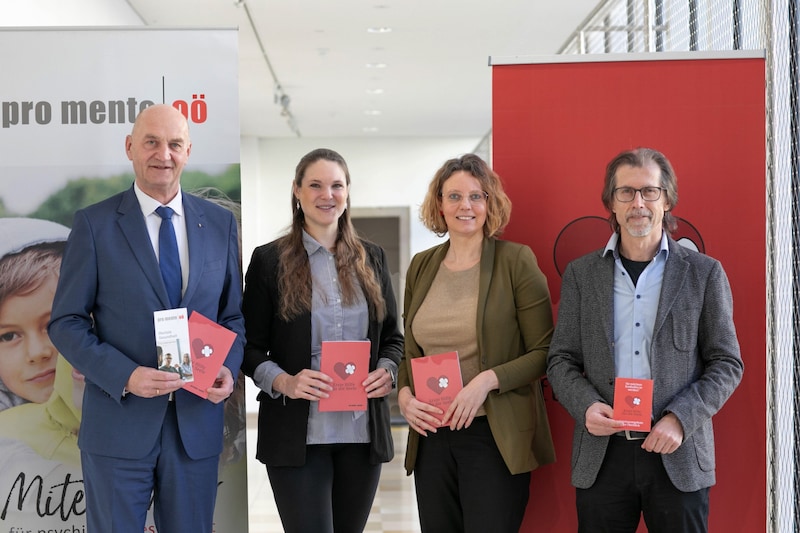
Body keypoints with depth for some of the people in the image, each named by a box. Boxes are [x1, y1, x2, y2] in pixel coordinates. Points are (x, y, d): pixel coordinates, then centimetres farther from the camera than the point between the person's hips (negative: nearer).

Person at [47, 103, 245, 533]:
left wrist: (228, 369, -7)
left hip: (197, 424, 3)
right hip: (119, 426, -3)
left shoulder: (220, 223, 7)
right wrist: (125, 376, -17)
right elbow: (66, 322, -3)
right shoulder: (94, 223, -2)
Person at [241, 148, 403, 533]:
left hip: (363, 431, 4)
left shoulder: (371, 258, 11)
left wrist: (386, 371, -6)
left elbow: (392, 336, 15)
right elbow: (250, 346, 1)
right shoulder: (269, 260, 0)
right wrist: (283, 381, -18)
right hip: (297, 433, -4)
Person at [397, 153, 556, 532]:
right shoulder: (421, 266, 11)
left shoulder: (516, 262, -4)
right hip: (432, 436, 5)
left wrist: (489, 379, -18)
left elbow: (545, 352, -5)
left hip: (494, 437, -4)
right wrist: (404, 394, 0)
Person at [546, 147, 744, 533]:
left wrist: (680, 418, -12)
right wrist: (585, 406, -12)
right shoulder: (580, 274, 7)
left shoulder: (704, 273, 3)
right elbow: (562, 360, 8)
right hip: (601, 455, 1)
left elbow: (727, 364, 2)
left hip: (679, 456, -1)